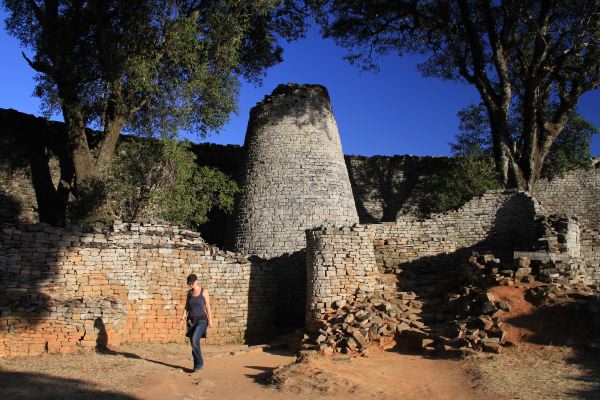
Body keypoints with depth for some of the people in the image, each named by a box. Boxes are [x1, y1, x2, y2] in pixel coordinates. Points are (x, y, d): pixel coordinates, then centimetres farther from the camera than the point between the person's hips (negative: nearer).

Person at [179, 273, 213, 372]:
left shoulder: (204, 291, -7)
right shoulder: (189, 292, 6)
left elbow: (208, 306, -6)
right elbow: (186, 307, 9)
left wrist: (210, 320, -9)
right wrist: (183, 319, -3)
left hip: (201, 320, -5)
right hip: (191, 320, 5)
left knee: (195, 340, -23)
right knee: (193, 343, 5)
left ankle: (199, 363, -10)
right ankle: (197, 365, 17)